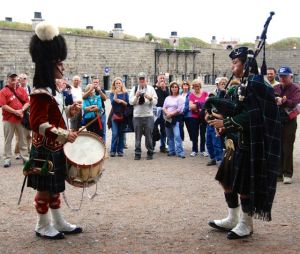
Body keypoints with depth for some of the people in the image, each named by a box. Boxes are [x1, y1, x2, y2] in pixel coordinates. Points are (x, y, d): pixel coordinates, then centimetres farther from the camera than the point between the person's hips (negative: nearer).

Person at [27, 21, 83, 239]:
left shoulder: (53, 90, 12)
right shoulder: (41, 93, -20)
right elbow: (38, 123, -26)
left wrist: (69, 111, 6)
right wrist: (64, 134, -25)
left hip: (56, 148, 10)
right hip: (46, 150, -10)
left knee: (55, 187, 16)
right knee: (45, 188, 2)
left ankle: (59, 222, 26)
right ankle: (43, 226, 15)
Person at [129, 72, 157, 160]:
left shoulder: (151, 88, 7)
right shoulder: (134, 89, 11)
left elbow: (155, 102, 0)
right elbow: (131, 102, 3)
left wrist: (150, 98, -20)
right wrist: (136, 96, -13)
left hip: (148, 116, -1)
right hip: (137, 116, 1)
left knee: (149, 135, 1)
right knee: (138, 136, 4)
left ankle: (150, 153, 11)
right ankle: (137, 153, 11)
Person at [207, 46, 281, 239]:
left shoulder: (255, 84, -15)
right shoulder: (242, 86, 14)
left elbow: (251, 116, -22)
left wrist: (226, 123, -20)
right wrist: (224, 119, -3)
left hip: (251, 144, -9)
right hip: (238, 141, 9)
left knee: (245, 183, -1)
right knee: (227, 178, 14)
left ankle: (246, 225, 14)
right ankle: (232, 219, 26)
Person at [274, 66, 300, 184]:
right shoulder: (275, 88, 11)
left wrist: (282, 101, -30)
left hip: (289, 122, -4)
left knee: (287, 149, -4)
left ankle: (287, 174, 3)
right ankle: (278, 173, 16)